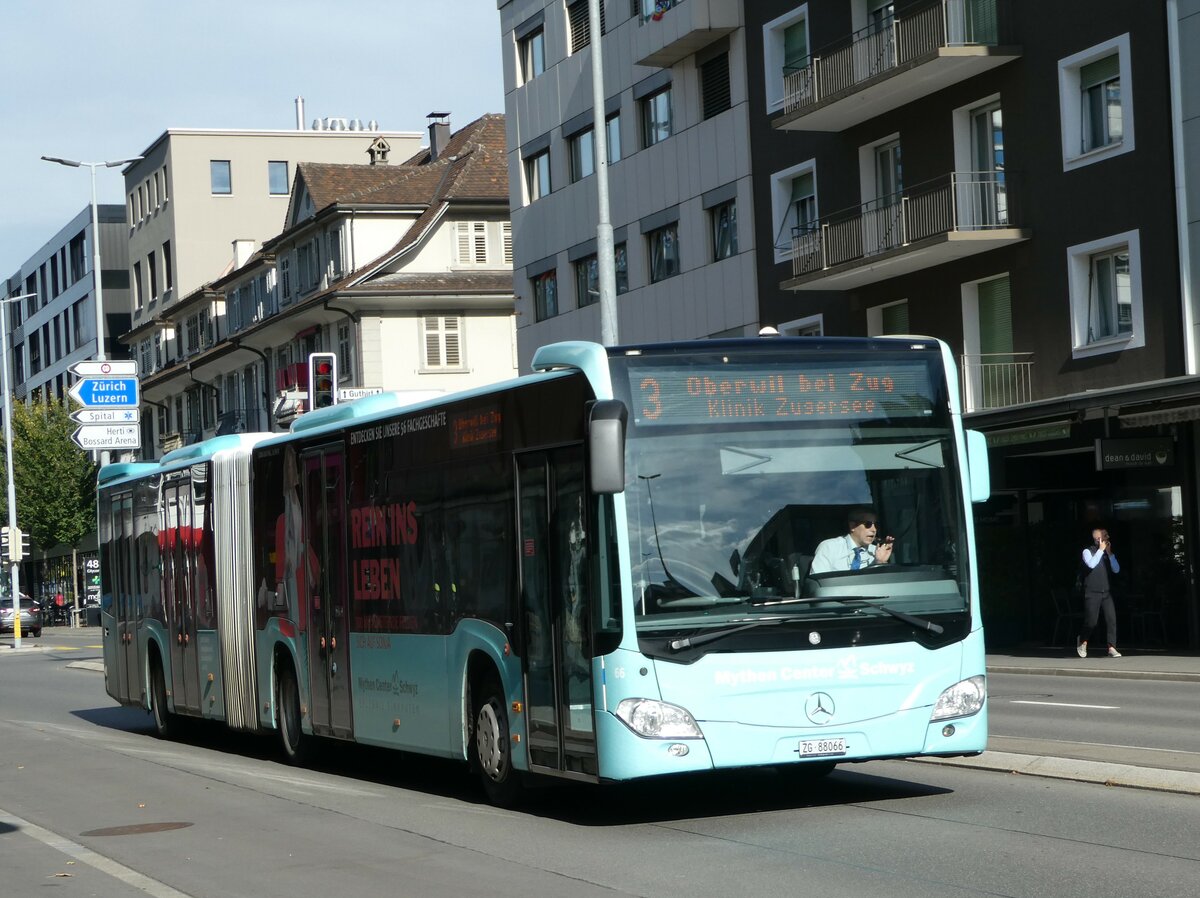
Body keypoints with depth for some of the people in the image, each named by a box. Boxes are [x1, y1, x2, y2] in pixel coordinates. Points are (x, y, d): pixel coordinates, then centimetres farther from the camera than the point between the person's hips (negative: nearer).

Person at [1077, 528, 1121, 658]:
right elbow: (1091, 564, -24)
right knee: (1091, 622, -4)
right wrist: (1101, 549, -16)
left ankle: (1112, 648, -7)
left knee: (1111, 619, -8)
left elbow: (1116, 570, 1)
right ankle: (1082, 640, 25)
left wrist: (1109, 553, -6)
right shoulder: (1088, 552, -4)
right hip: (1092, 593, -5)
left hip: (1106, 593, 5)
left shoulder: (1108, 554, 13)